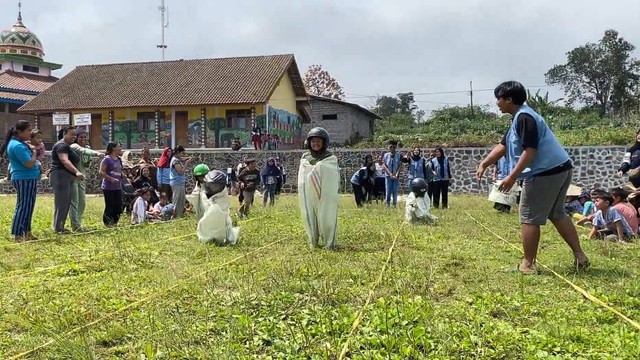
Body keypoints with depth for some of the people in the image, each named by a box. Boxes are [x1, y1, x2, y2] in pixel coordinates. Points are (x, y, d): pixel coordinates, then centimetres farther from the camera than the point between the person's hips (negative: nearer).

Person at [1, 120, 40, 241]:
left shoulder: (19, 143, 14)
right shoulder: (18, 146, -18)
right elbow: (29, 164, -23)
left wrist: (30, 149, 6)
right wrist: (34, 152, -7)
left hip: (28, 179, 11)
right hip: (25, 179, -11)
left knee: (27, 207, 15)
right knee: (23, 207, -7)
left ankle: (27, 233, 23)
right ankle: (17, 236, -4)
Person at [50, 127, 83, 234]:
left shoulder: (67, 146, 23)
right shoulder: (62, 145, -11)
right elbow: (64, 161, -26)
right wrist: (76, 172, -39)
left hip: (67, 177, 11)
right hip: (60, 176, -11)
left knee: (66, 203, 11)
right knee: (61, 203, -10)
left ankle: (60, 227, 15)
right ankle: (58, 228, -9)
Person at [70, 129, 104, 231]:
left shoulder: (87, 147, 12)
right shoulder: (74, 147, -12)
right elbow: (84, 151, -35)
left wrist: (88, 163, -6)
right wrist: (96, 153, -52)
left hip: (81, 178, 8)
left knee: (82, 203, 10)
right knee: (74, 202, -8)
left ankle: (78, 224, 19)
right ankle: (75, 225, -5)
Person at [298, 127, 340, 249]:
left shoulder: (331, 159, 2)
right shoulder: (304, 158, 11)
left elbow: (335, 179, 2)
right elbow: (301, 178, 14)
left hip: (325, 194, -3)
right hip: (309, 195, 3)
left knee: (326, 217, -3)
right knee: (309, 217, 5)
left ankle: (329, 243, 6)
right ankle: (313, 242, 16)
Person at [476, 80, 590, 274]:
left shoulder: (524, 117, -15)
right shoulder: (519, 117, 18)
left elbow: (530, 151, -23)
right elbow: (503, 145, 20)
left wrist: (512, 177, -22)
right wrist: (484, 165, 14)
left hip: (546, 173, -11)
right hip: (560, 169, 11)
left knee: (529, 218, -1)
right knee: (557, 215, 21)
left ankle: (528, 264, 7)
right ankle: (580, 256, 22)